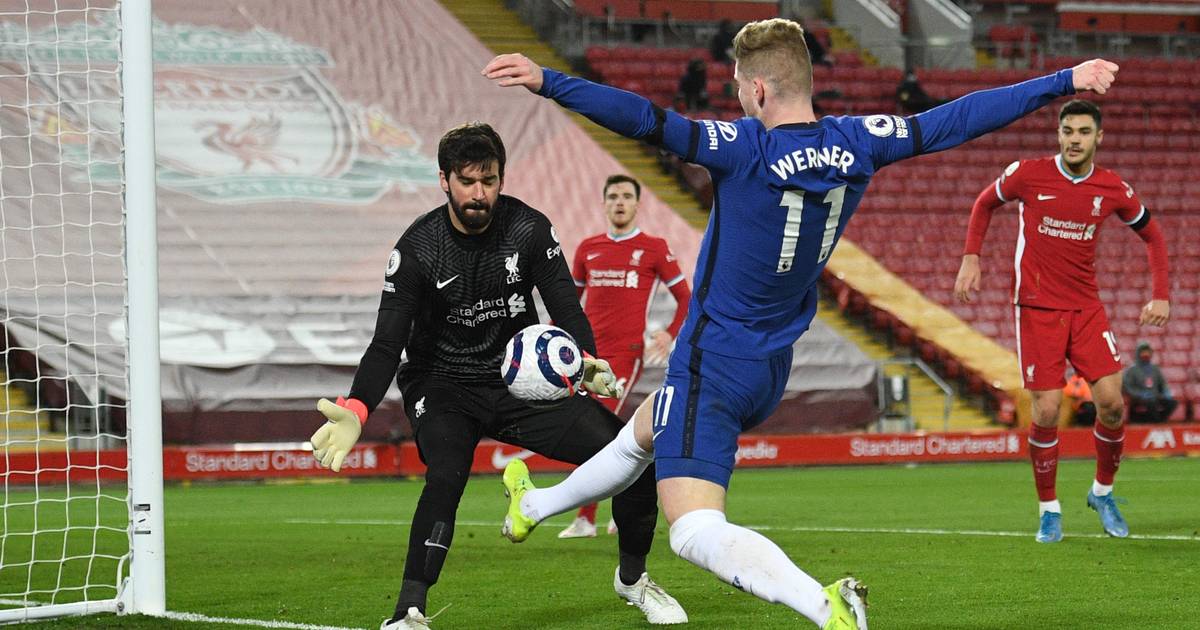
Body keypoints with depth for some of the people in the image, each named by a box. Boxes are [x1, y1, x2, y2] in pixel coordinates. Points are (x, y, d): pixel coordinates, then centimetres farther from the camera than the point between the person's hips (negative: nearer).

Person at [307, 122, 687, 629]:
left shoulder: (529, 230, -8)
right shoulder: (418, 249, -14)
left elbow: (566, 308, -9)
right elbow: (387, 344, -16)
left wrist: (587, 362, -33)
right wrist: (356, 410, -35)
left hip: (519, 378, 3)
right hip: (442, 384, -3)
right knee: (446, 475, -34)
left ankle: (632, 578, 15)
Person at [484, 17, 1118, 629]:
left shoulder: (745, 147, -23)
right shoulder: (856, 144, -5)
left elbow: (649, 122, -35)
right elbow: (956, 119, 0)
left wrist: (548, 82, -36)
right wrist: (1066, 82, 8)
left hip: (711, 366, -9)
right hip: (771, 369, 9)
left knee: (695, 533, -14)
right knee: (641, 435, 33)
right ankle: (534, 505, 56)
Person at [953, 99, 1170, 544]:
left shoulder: (1112, 190, -2)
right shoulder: (1028, 174, -7)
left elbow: (1152, 235, 13)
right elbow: (985, 204, 11)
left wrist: (1160, 295, 3)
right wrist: (971, 260, 1)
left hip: (1086, 307, 2)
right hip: (1037, 308, -2)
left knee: (1111, 402, -8)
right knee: (1046, 412, -9)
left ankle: (1102, 491, 17)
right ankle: (1049, 509, 9)